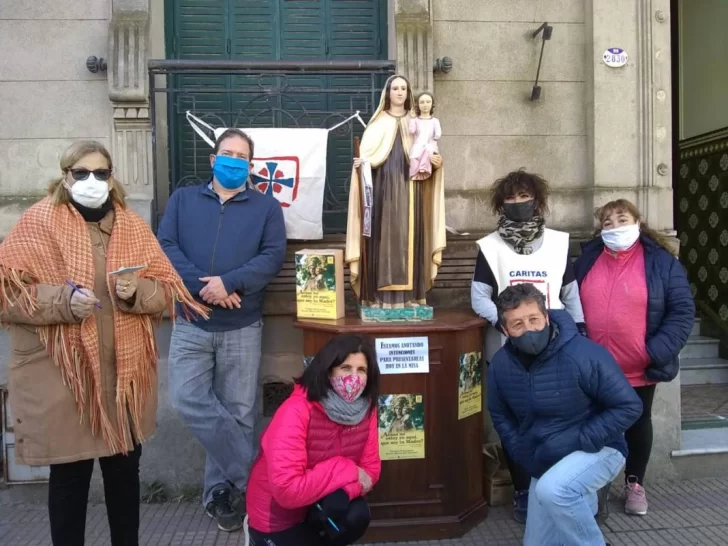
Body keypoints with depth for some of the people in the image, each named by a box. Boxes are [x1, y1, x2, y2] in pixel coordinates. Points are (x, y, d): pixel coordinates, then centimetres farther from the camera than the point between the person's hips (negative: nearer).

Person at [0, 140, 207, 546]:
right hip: (62, 373, -3)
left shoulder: (133, 225, 7)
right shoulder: (39, 222, -3)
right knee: (70, 471, 7)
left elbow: (166, 289, 7)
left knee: (125, 465, 14)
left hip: (126, 371, 3)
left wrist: (137, 292, -13)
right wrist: (61, 300, -20)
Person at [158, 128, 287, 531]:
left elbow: (273, 256, -6)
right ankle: (248, 473, 8)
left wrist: (229, 283, -19)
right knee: (188, 400, -6)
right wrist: (204, 287, -16)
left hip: (242, 327, -1)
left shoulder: (266, 207, 7)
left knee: (238, 412, 4)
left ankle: (223, 488, 22)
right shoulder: (182, 200, 12)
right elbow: (165, 248, -2)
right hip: (191, 323, 2)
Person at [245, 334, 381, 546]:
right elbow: (287, 490, -34)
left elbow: (370, 469, -5)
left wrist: (344, 488, -25)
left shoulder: (365, 409, -12)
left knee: (356, 515, -26)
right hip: (277, 516, -4)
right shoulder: (297, 411, -30)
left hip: (320, 504, 4)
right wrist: (346, 470, -27)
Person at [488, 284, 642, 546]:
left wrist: (577, 441, -23)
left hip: (597, 450, -6)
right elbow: (500, 416, 9)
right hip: (544, 463, 6)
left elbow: (629, 406, -18)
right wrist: (526, 457, -3)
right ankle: (581, 501, 38)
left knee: (552, 491, -37)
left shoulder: (585, 354, -25)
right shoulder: (500, 365, -9)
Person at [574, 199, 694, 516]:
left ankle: (635, 483, 38)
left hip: (639, 370, -1)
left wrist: (657, 352, -19)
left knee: (638, 424, 17)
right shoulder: (587, 259, 1)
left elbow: (682, 311, -9)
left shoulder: (661, 261, -7)